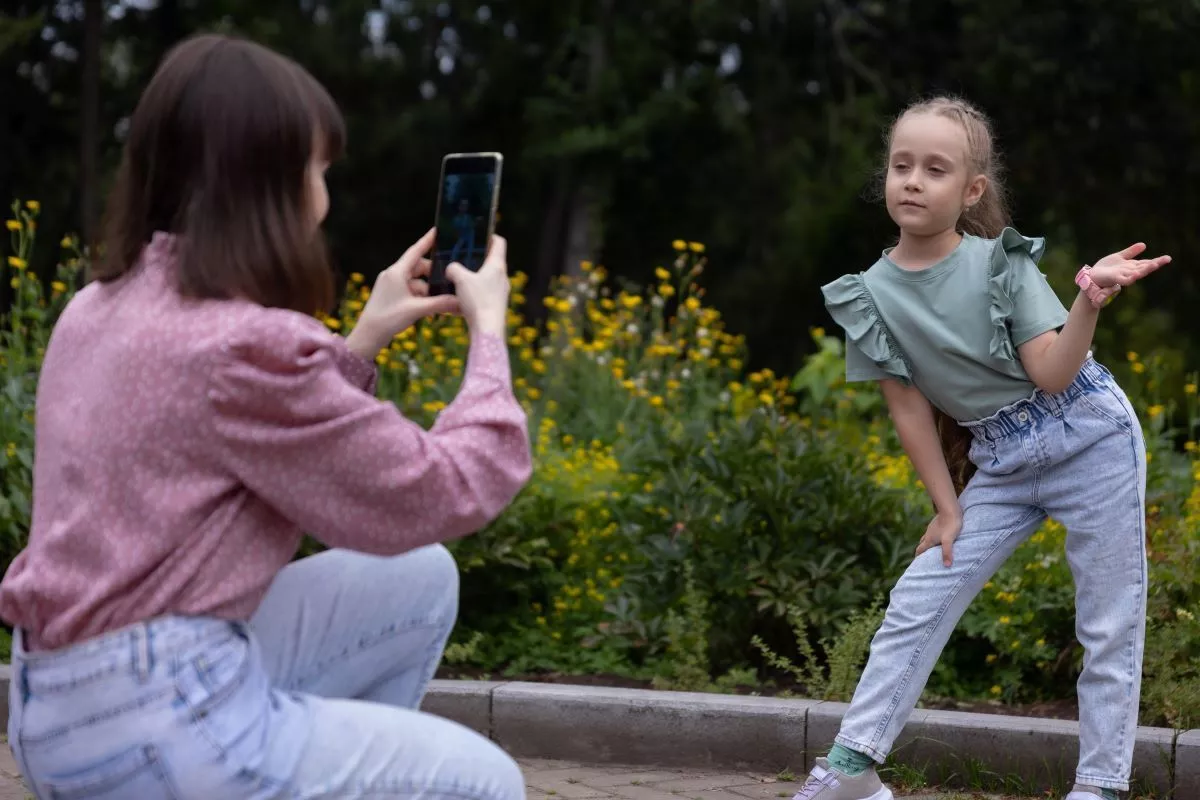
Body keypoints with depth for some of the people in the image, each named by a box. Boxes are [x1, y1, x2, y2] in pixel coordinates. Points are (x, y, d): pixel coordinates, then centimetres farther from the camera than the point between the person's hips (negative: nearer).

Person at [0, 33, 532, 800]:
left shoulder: (102, 311, 10)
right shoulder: (246, 346, -18)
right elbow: (442, 497, -8)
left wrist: (361, 343, 17)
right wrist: (489, 329, 6)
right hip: (153, 723, -9)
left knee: (421, 582, 20)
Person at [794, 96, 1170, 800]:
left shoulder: (1003, 263, -12)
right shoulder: (873, 293, -5)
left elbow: (1051, 373, -18)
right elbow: (909, 406, 1)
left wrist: (1089, 303, -34)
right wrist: (947, 507, 2)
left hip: (1092, 439, -3)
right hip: (999, 464, 3)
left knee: (1110, 626, 1)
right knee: (915, 605, -1)